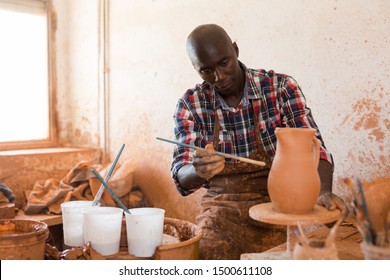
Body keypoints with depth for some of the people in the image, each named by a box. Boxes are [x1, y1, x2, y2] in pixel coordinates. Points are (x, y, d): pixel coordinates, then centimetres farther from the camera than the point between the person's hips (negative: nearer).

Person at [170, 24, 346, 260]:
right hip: (222, 208, 1)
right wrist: (199, 171, -30)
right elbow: (182, 178, -6)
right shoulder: (190, 105, -1)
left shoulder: (281, 87, -5)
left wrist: (324, 191, -28)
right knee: (209, 253, -26)